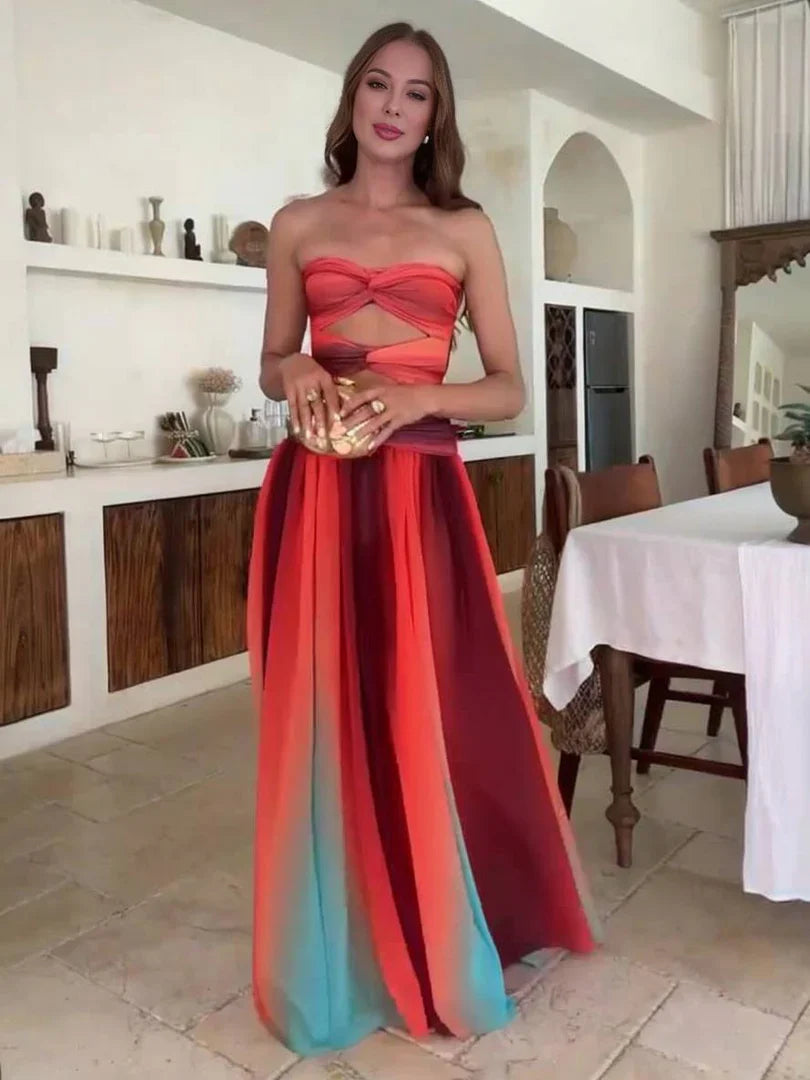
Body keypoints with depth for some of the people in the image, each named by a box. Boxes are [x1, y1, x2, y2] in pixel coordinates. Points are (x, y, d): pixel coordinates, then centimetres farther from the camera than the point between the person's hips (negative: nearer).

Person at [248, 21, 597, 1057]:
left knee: (425, 722, 2)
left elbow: (508, 388, 6)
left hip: (418, 495, -1)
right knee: (319, 722, 5)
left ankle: (438, 957, 25)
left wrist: (421, 396, -12)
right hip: (312, 496, 2)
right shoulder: (297, 225, 12)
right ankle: (335, 964, 24)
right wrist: (296, 371, -5)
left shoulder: (465, 230, 8)